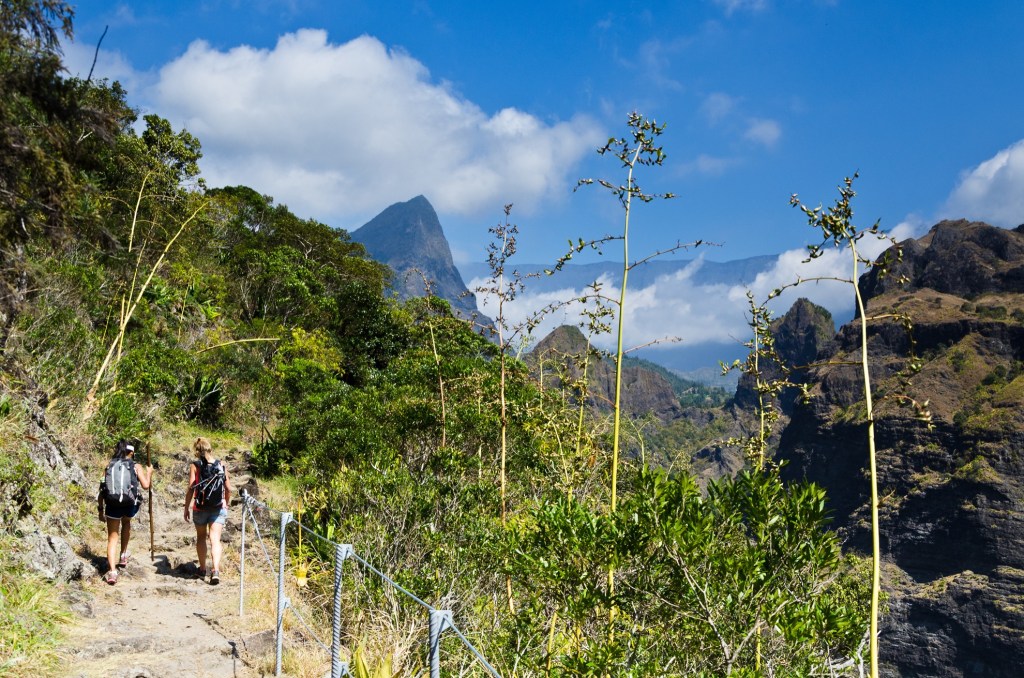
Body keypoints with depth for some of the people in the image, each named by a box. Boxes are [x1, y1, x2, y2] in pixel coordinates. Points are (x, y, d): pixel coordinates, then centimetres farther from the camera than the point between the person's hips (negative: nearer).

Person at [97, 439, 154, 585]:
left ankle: (112, 571, -7)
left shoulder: (109, 465, 11)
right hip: (130, 504, 0)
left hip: (112, 505, 0)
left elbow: (102, 489, 8)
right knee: (126, 522, 35)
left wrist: (101, 510, 15)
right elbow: (145, 485, -4)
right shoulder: (136, 466, 4)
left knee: (112, 538, 8)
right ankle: (123, 556, 36)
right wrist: (149, 473, 16)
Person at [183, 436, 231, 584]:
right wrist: (226, 504, 20)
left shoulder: (195, 466, -5)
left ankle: (202, 569, 28)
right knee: (215, 539, -3)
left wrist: (186, 508, 0)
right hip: (219, 507, 1)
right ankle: (216, 570, -20)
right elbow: (228, 489, 5)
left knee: (201, 537, 18)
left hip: (200, 507, -1)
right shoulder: (221, 465, 3)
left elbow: (191, 489, -9)